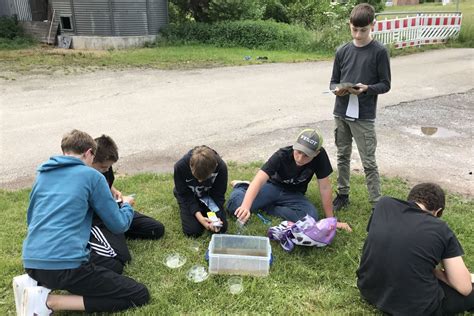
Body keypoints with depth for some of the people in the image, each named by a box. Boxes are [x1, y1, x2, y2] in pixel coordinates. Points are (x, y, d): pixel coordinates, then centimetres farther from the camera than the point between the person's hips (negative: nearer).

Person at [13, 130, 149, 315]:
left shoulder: (43, 174, 17)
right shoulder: (92, 176, -1)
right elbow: (119, 225, 3)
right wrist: (127, 205, 26)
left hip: (31, 262, 8)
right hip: (65, 263, -8)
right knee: (139, 295, -3)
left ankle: (34, 283, 11)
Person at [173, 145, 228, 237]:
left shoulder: (221, 167, -31)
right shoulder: (180, 167, -34)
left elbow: (218, 195, -19)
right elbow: (185, 195, -23)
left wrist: (214, 218, -34)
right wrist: (199, 217, -33)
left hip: (209, 197, 1)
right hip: (188, 196, -1)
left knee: (221, 228, -13)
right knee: (192, 231, -16)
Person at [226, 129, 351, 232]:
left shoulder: (320, 156, -26)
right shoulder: (282, 155, -29)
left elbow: (325, 187, -17)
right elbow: (259, 180, -40)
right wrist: (245, 207, -56)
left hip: (294, 194, 2)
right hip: (273, 186, -2)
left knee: (311, 217, -30)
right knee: (235, 205, -24)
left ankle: (264, 207, -9)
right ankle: (242, 186, 15)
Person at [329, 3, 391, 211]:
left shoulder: (379, 52, -6)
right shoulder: (342, 51, 5)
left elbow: (385, 84, -4)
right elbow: (333, 81, 10)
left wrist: (366, 88, -23)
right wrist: (336, 89, -13)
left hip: (364, 117, -4)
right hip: (341, 113, 4)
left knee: (369, 163, -1)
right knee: (343, 156, 15)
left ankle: (376, 204, 8)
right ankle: (342, 194, 30)